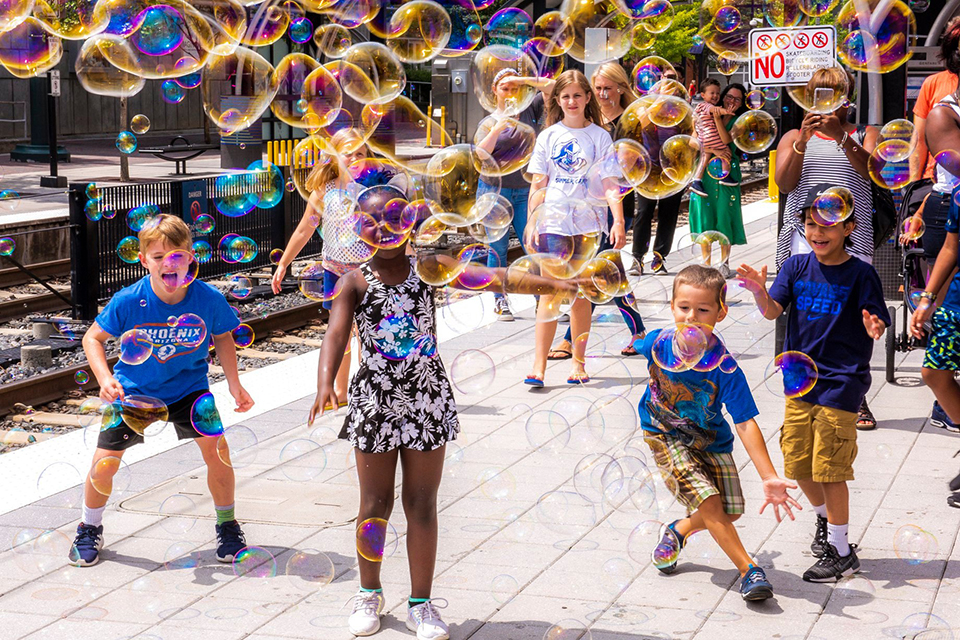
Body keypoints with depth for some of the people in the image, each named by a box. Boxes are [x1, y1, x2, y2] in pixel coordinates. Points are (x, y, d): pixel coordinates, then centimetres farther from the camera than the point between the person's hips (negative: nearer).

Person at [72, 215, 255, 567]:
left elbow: (223, 337, 2)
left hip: (188, 386, 1)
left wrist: (234, 383, -3)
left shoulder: (210, 299, -19)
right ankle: (89, 530, 24)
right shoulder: (128, 301, -23)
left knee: (216, 449, -15)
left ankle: (227, 526, 10)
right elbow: (93, 338, -9)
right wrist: (105, 379, -23)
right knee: (105, 462, -5)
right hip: (133, 389, 0)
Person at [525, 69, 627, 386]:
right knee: (552, 291, -8)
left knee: (580, 293, 6)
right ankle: (539, 363, -9)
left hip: (588, 223, 0)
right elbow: (538, 184, 10)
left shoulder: (600, 136, 4)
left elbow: (609, 183, 0)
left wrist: (618, 221, -9)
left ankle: (578, 362, 14)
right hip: (553, 222, 0)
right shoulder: (548, 136, 7)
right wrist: (531, 222, 4)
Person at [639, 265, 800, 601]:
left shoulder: (724, 368, -29)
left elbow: (745, 423, -31)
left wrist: (769, 478, -38)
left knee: (731, 511, 2)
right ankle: (748, 570, -7)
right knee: (708, 502, -17)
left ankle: (677, 531, 31)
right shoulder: (656, 343, -25)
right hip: (665, 434, -1)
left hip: (710, 439, 1)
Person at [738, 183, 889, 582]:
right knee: (796, 461, 12)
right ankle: (825, 518, 39)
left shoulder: (860, 275, -9)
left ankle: (841, 552, 9)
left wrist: (875, 328, -34)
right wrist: (760, 292, -27)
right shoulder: (796, 267, 2)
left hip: (841, 382, -5)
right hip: (800, 377, 5)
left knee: (829, 466, -3)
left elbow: (876, 321, -10)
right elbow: (773, 311, -6)